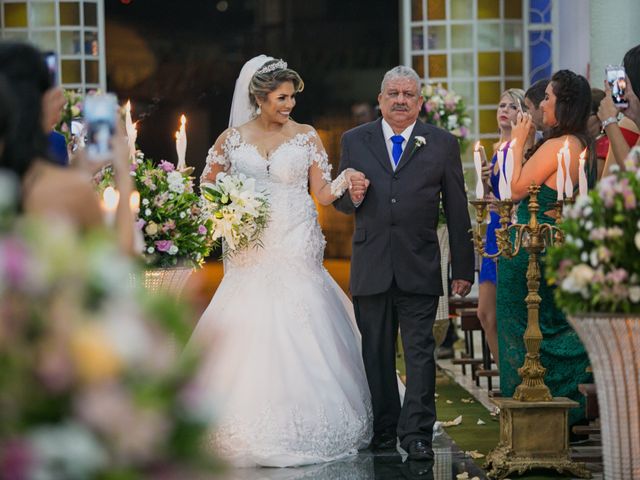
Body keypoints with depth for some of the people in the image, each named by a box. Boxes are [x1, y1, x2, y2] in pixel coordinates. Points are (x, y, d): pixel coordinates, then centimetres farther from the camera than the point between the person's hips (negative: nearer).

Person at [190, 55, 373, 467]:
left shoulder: (306, 137, 4)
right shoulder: (233, 139, 6)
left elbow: (322, 193, 2)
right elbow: (208, 188, 16)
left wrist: (345, 182, -18)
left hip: (298, 251, 0)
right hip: (252, 253, 1)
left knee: (300, 338, -6)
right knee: (250, 344, -5)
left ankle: (303, 426, 2)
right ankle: (253, 433, 1)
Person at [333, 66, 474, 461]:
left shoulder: (442, 144, 6)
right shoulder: (355, 141, 10)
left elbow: (457, 211, 6)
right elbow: (339, 200, 14)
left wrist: (463, 268, 4)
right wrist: (351, 198, -11)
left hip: (419, 268, -2)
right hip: (370, 268, 2)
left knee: (420, 351, -5)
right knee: (376, 353, 8)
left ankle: (416, 434, -4)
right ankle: (383, 430, 17)